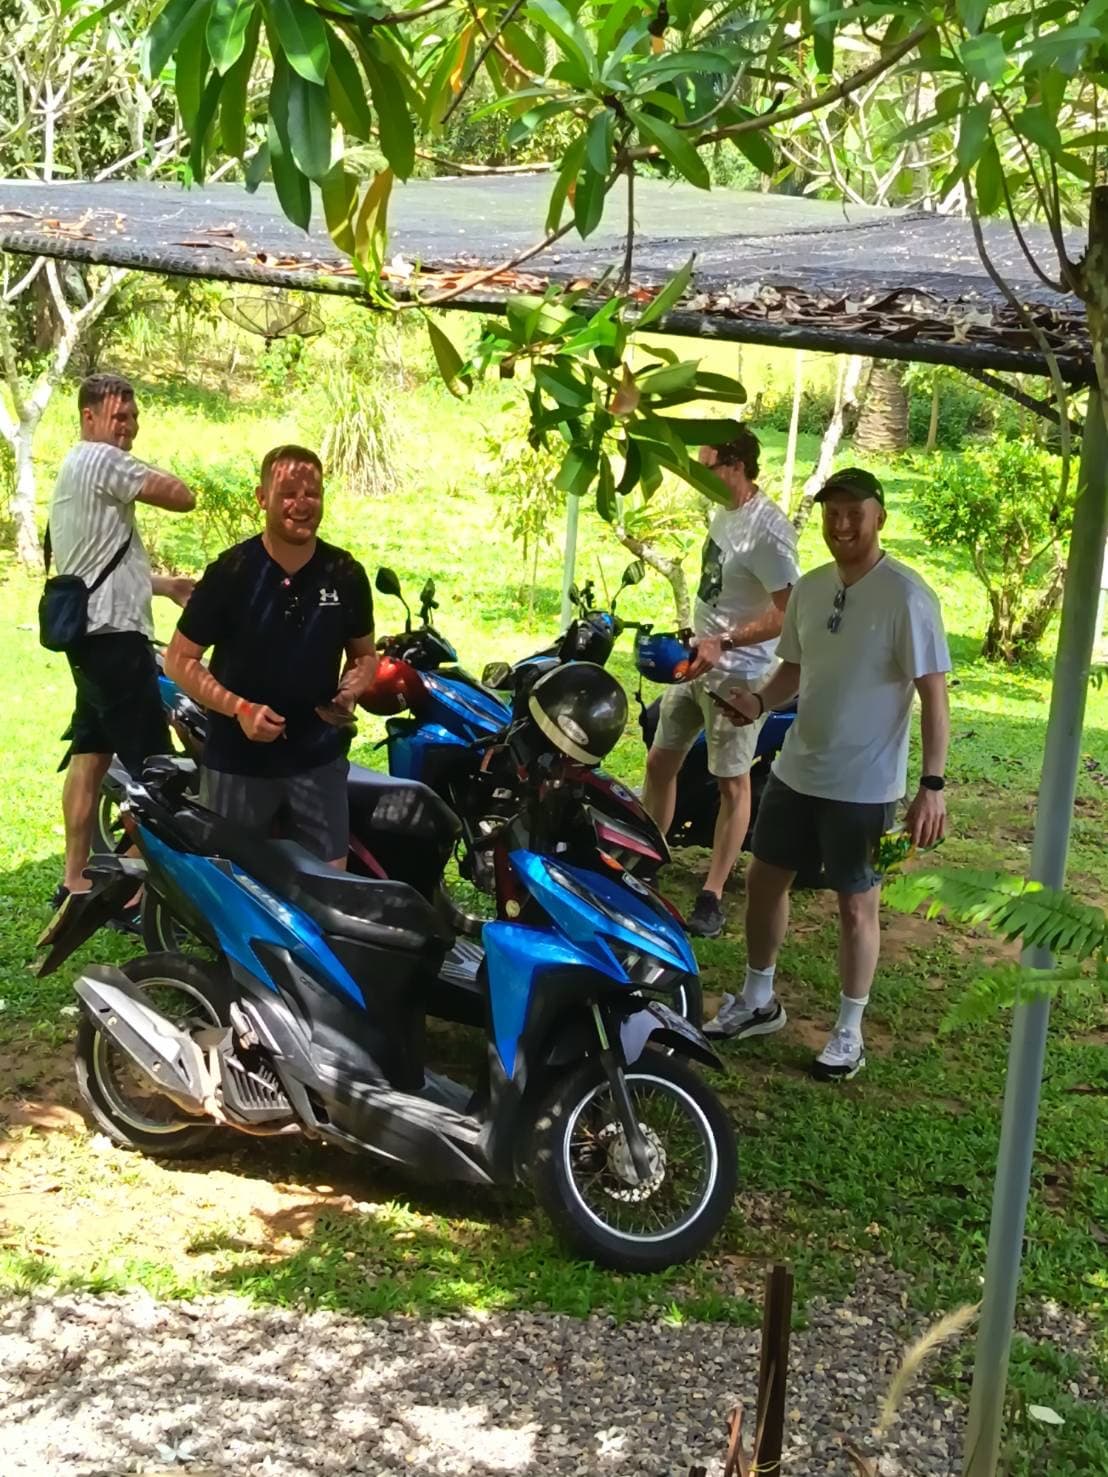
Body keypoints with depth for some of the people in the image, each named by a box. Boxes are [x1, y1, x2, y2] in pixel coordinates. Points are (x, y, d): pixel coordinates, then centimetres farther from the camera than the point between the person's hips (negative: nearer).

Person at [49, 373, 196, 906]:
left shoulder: (72, 469, 21)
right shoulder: (104, 460, -12)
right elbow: (182, 498, -18)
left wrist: (162, 584, 24)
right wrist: (148, 470, 0)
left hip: (89, 631, 11)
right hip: (115, 632, -11)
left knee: (90, 753, 13)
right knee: (149, 767, -10)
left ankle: (75, 881, 19)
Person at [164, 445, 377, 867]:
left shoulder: (345, 575, 1)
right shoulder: (230, 572, -8)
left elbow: (365, 654, 14)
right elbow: (179, 659, -5)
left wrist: (349, 691, -9)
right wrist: (239, 708, -18)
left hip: (318, 759, 3)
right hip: (236, 758, -2)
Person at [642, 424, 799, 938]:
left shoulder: (766, 529, -22)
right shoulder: (723, 512, 8)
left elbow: (789, 612, -26)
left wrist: (723, 643, -29)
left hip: (736, 674, -9)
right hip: (696, 662, 9)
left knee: (732, 781, 1)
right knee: (660, 762, 15)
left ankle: (712, 895, 8)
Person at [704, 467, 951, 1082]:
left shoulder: (906, 595, -17)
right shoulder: (809, 587, 4)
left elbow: (933, 694, -16)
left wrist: (932, 785, -21)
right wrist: (760, 701, -7)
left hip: (865, 785, -7)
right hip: (796, 770, 7)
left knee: (856, 905, 5)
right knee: (765, 880, 15)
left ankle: (849, 1032, 20)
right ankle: (757, 1002, 34)